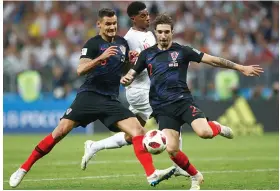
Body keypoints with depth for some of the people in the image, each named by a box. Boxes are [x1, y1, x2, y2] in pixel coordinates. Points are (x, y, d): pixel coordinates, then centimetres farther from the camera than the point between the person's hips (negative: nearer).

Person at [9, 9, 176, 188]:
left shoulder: (122, 42, 13)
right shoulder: (93, 43, -4)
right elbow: (80, 70, -15)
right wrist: (101, 57, -27)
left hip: (111, 100, 4)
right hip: (89, 96, -4)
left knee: (139, 130, -13)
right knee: (60, 131, -11)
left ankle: (152, 175, -17)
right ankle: (24, 169, -2)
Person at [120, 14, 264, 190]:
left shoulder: (182, 51, 2)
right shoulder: (147, 54, 9)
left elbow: (212, 60, 1)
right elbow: (132, 75, 13)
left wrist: (241, 68, -1)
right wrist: (125, 79, -13)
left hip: (183, 101, -2)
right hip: (163, 108, 2)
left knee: (204, 133, -28)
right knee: (171, 149, -15)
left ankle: (217, 127, 12)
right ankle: (196, 176, 12)